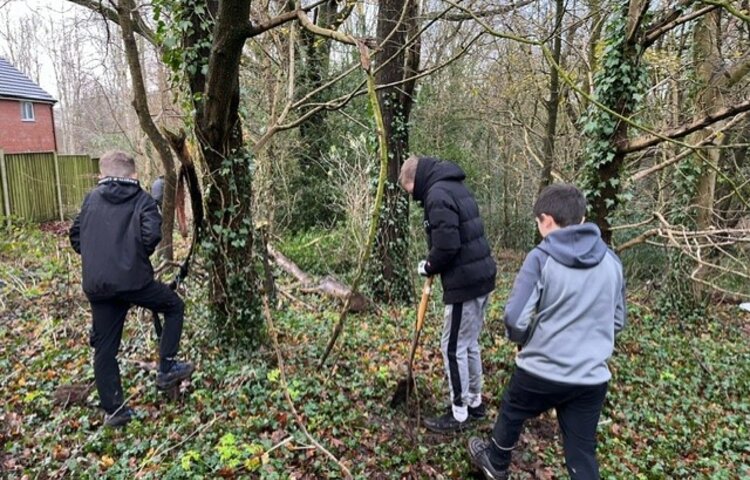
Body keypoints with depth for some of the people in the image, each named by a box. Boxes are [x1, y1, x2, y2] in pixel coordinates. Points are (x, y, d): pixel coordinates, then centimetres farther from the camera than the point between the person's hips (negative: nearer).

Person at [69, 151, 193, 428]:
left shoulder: (91, 198, 13)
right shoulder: (141, 199, 0)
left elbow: (75, 236, 16)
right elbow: (152, 234, -15)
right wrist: (142, 254, 3)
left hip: (96, 285, 4)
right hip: (132, 279, -4)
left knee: (104, 347, 12)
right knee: (174, 306, 20)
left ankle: (114, 410, 18)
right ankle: (167, 369, 17)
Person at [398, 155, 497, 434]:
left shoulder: (438, 194, -16)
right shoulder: (454, 186, 15)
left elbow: (447, 246, -23)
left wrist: (428, 267, -5)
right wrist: (434, 265, 11)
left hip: (465, 283, -10)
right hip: (481, 276, 10)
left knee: (454, 348, 3)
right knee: (469, 344, 20)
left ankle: (459, 414, 16)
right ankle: (475, 402, 34)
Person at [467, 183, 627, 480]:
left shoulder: (541, 258, -14)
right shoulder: (611, 261, 2)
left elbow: (515, 319, -18)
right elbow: (617, 320, 12)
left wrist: (524, 340, 3)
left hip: (541, 370, -3)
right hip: (592, 377, 4)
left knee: (512, 413, 25)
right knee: (582, 453, 16)